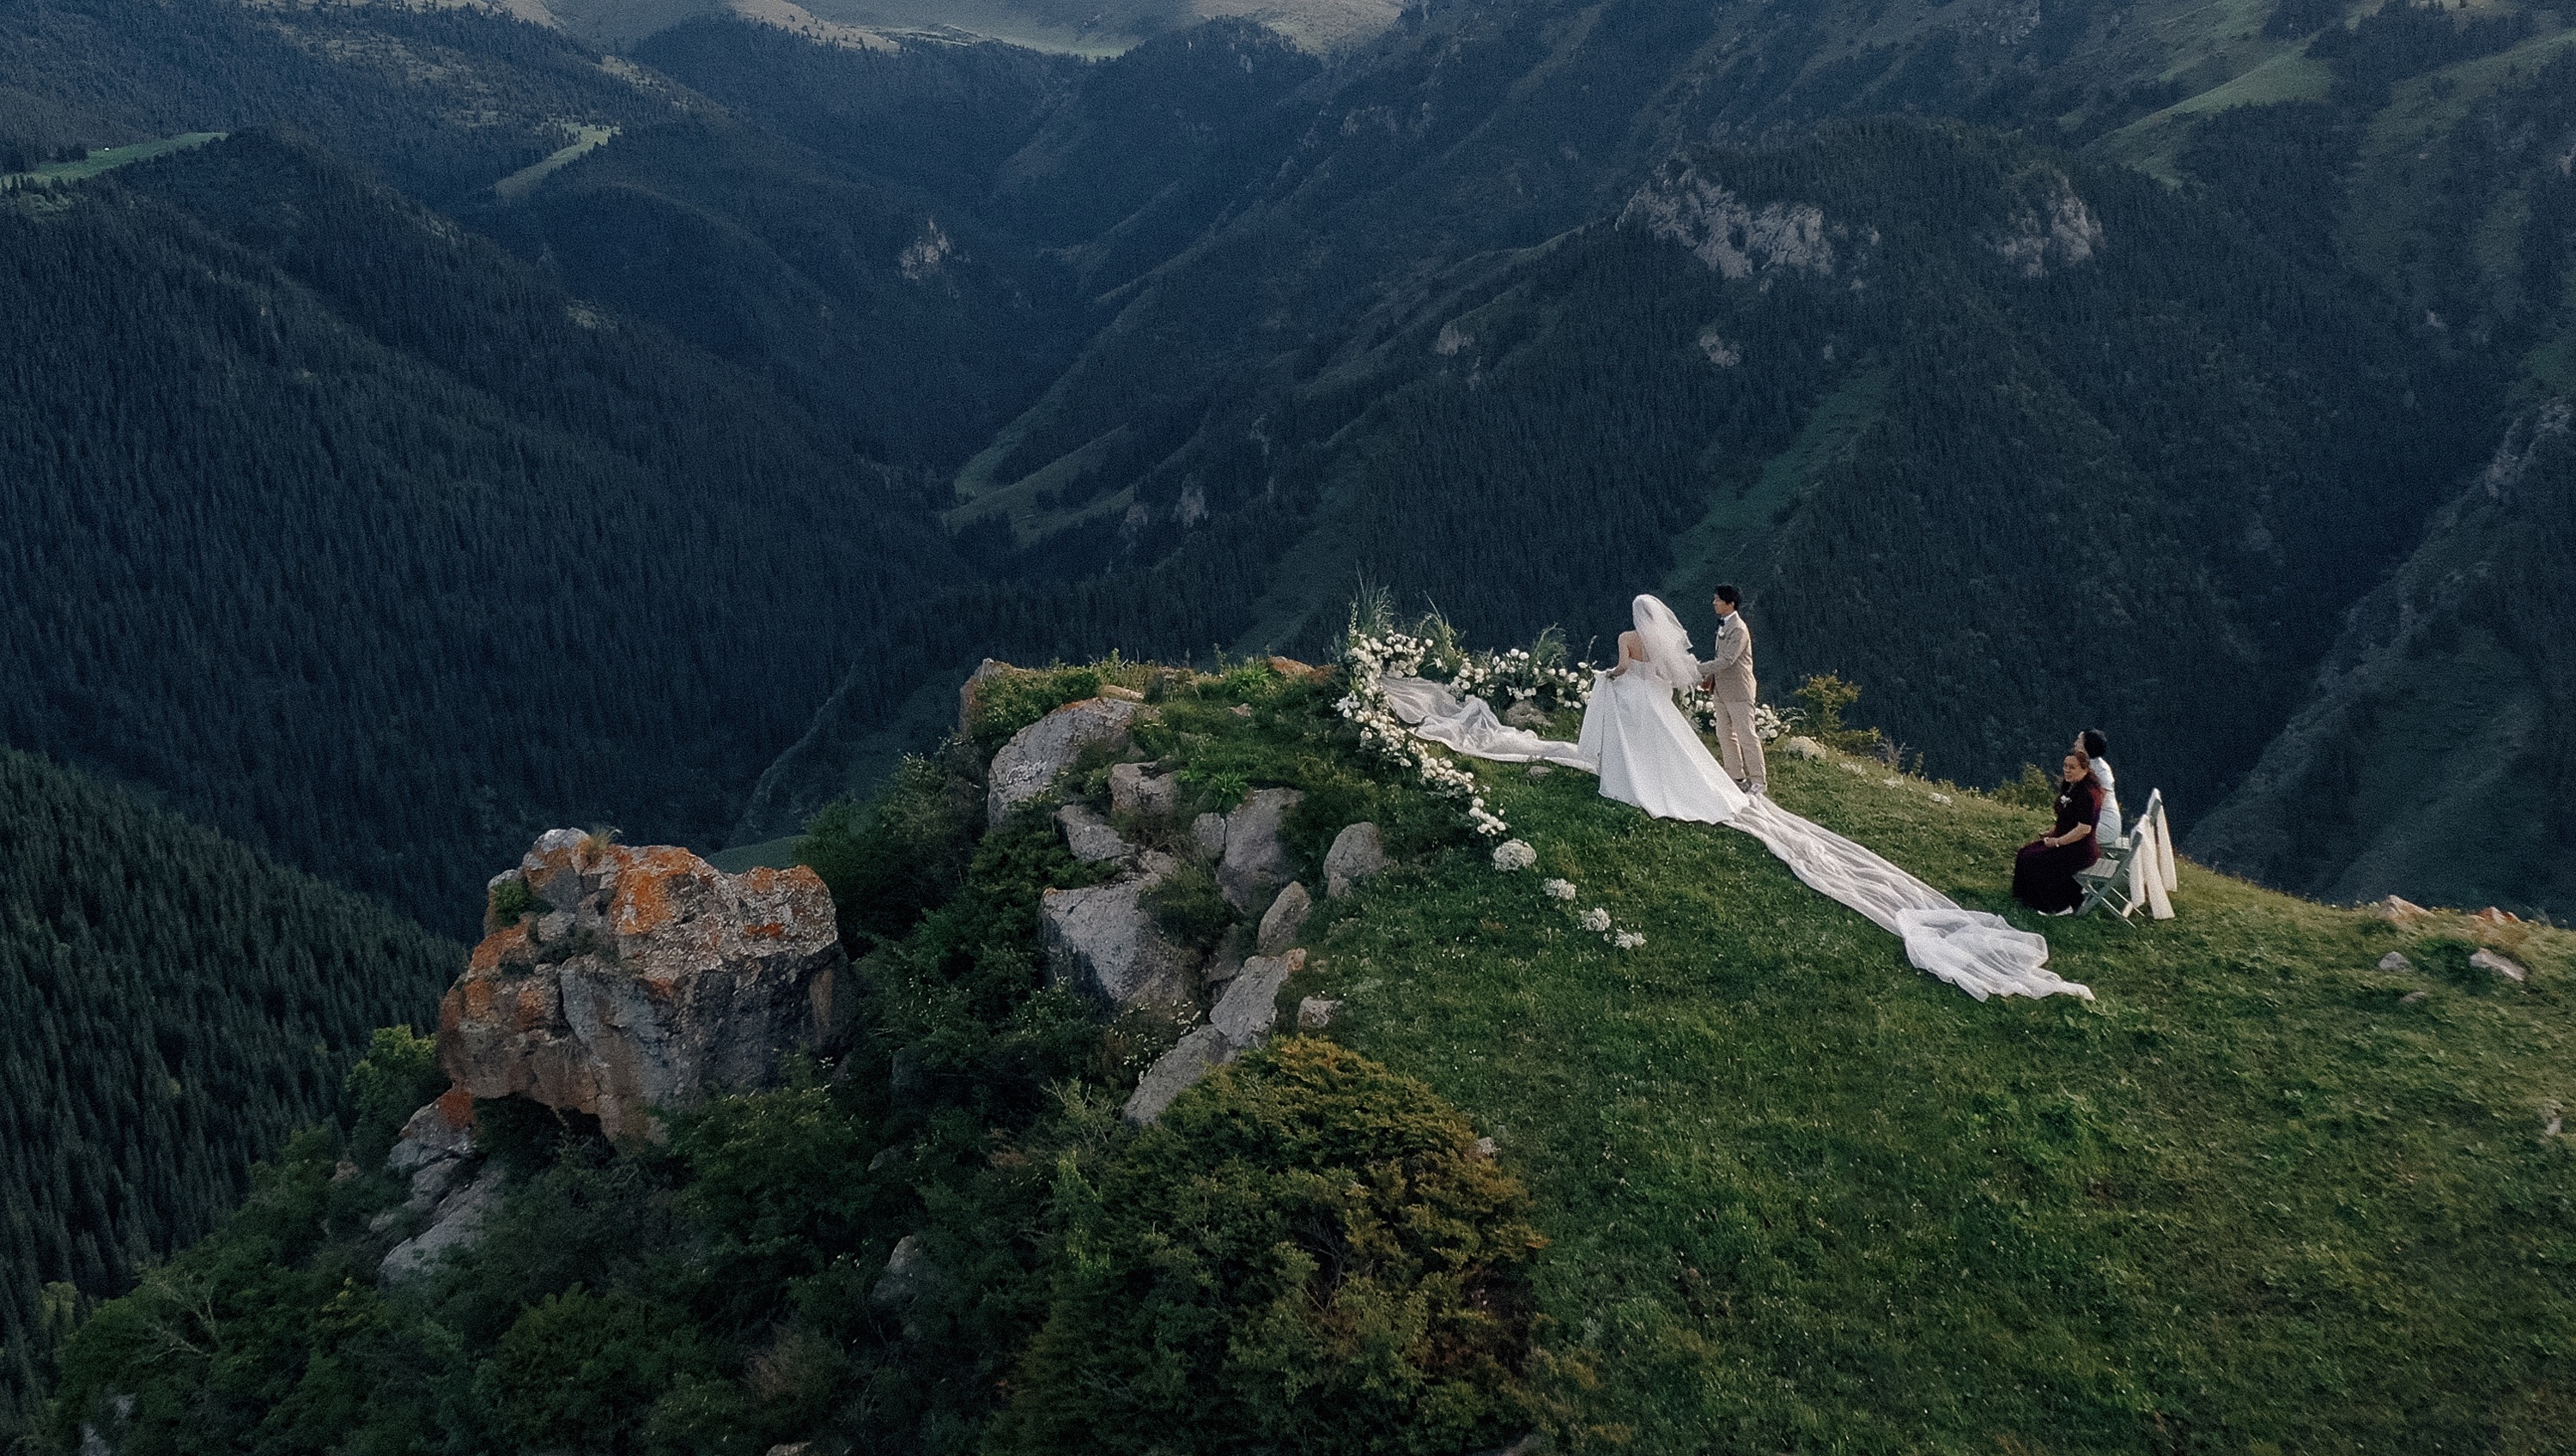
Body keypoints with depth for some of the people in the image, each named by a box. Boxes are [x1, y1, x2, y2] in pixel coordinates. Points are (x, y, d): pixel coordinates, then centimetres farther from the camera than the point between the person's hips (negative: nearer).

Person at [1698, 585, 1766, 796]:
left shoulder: (1739, 629, -19)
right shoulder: (1723, 625, 11)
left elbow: (1727, 660, -26)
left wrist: (1699, 669, -26)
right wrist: (1711, 677, 6)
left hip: (1738, 690, -10)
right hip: (1722, 690, 10)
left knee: (1746, 735, -5)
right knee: (1724, 734, 13)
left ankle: (1759, 781, 2)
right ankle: (1736, 777, 22)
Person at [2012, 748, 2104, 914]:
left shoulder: (2088, 793, -23)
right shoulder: (2069, 786, 7)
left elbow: (2084, 829, -26)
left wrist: (2058, 841, -19)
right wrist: (2053, 833, 8)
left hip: (2081, 850, -10)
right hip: (2064, 840, 10)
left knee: (2033, 860, -15)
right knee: (2026, 852, 7)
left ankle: (2061, 906, -5)